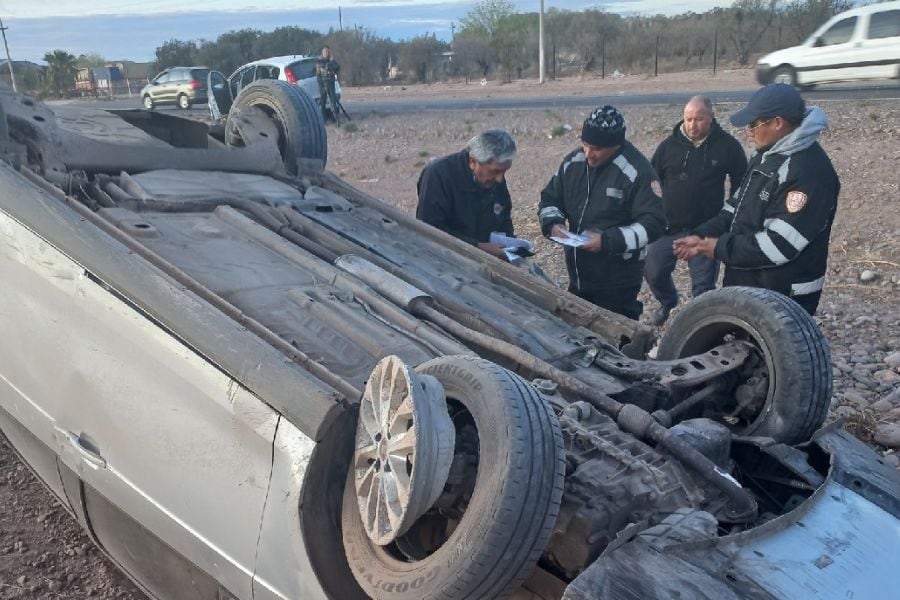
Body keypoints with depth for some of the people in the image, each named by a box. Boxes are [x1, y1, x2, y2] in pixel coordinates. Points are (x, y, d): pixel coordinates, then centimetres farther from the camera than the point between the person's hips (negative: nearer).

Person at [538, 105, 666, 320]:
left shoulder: (637, 171, -17)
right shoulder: (573, 162, 2)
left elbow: (653, 223, -19)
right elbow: (550, 199, 13)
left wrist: (608, 240, -27)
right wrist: (553, 223, -9)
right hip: (578, 277, 7)